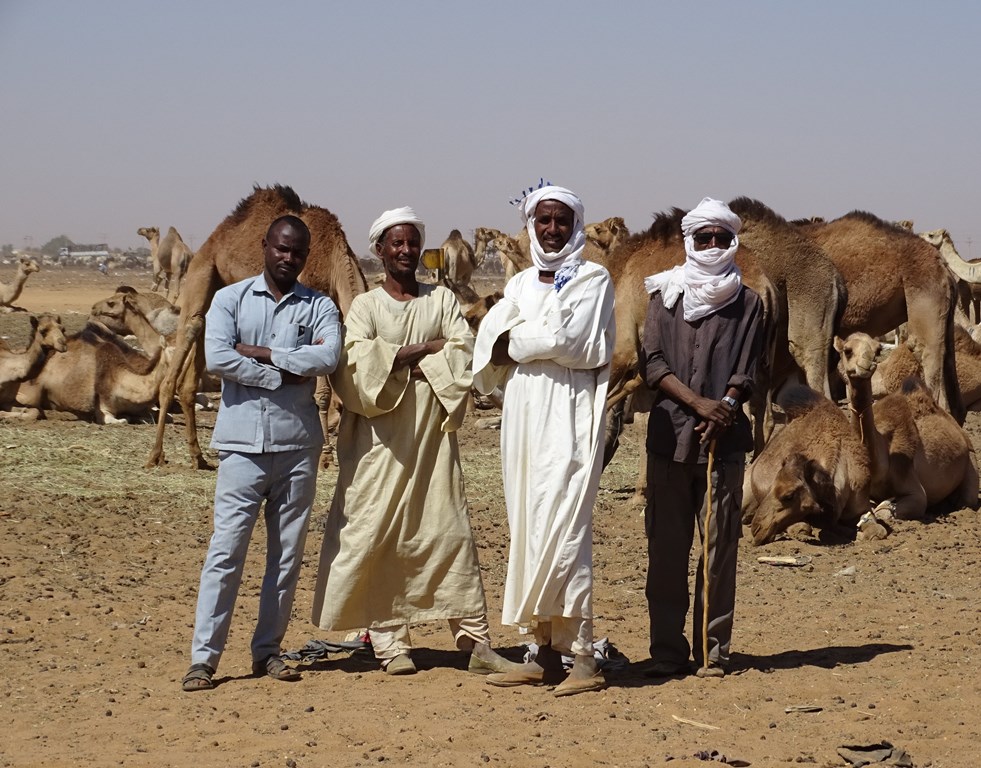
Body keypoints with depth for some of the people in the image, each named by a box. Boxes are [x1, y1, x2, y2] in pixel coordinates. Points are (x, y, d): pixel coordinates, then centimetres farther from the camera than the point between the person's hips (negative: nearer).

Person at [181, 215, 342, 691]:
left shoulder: (319, 307, 9)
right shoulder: (231, 300, 6)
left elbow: (328, 356, -10)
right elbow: (216, 357, -10)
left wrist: (259, 353, -10)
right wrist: (284, 374, -9)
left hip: (298, 443, 2)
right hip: (242, 442, -2)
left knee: (287, 553, 6)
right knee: (226, 549, -6)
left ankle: (268, 650, 15)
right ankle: (204, 656, -4)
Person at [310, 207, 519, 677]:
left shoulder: (441, 300, 12)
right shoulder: (365, 306, 6)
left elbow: (464, 355, -1)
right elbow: (355, 363, -11)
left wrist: (414, 354, -9)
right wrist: (428, 349, -8)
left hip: (432, 435, 1)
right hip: (381, 440, -1)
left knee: (449, 529, -2)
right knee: (378, 534, -4)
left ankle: (475, 641, -3)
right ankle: (389, 640, 4)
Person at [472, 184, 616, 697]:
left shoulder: (593, 279, 2)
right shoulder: (521, 284, 18)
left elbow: (572, 341, -12)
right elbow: (489, 343, 4)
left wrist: (517, 342, -2)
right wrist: (545, 339, -9)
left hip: (569, 417, -6)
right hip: (523, 417, 6)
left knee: (562, 530, -13)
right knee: (528, 531, 5)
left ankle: (583, 656, -13)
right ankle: (545, 651, 9)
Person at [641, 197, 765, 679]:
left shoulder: (746, 303, 9)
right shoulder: (665, 295, 11)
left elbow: (746, 372, 2)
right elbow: (653, 363, 2)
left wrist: (722, 413, -15)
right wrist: (698, 402, -12)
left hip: (722, 439, -1)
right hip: (669, 435, 1)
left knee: (719, 548, -1)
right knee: (666, 549, 1)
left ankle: (712, 652, 4)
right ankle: (667, 652, 7)